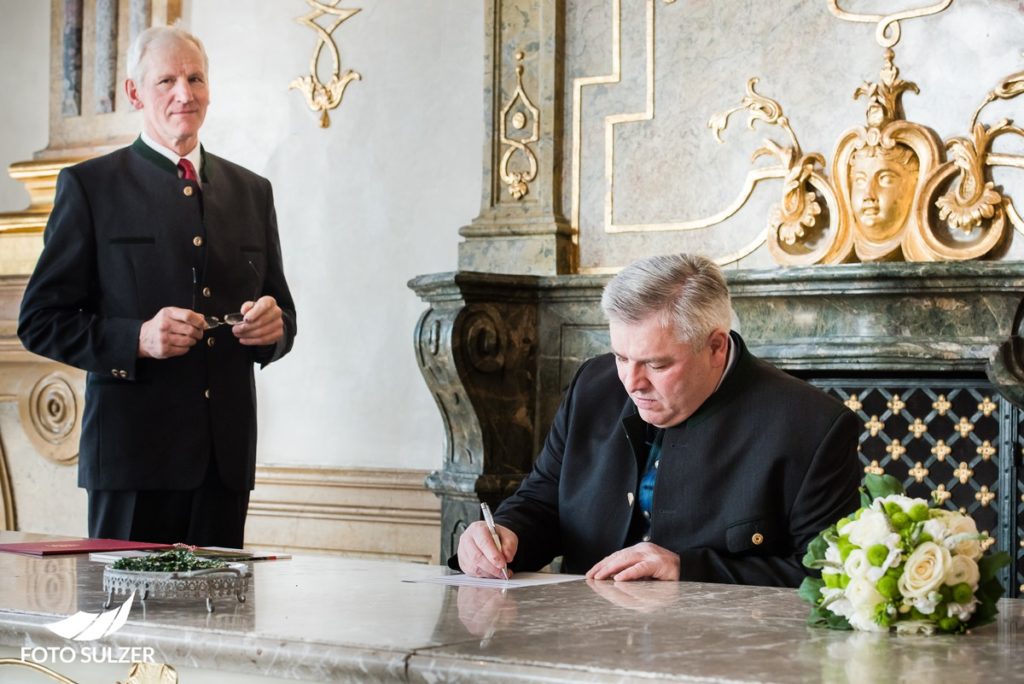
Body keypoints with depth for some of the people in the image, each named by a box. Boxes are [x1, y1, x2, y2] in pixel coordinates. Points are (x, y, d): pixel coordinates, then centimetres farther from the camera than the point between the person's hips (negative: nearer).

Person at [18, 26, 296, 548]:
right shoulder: (90, 186, 2)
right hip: (134, 450, -4)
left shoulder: (251, 191, 15)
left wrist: (273, 325, -4)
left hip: (227, 457, 4)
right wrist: (137, 339, -17)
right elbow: (39, 322, -1)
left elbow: (282, 314, 20)